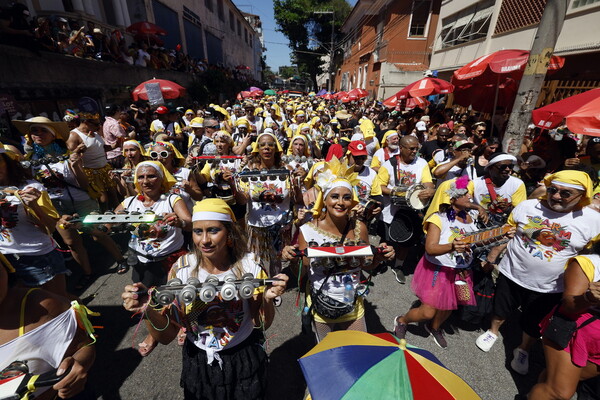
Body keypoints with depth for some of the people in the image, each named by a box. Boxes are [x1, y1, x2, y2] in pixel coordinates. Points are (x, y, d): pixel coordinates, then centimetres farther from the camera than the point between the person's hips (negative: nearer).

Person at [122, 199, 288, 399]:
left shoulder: (248, 265, -20)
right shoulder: (181, 269, -18)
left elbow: (262, 324, -11)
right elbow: (167, 336, -13)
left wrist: (267, 299, -30)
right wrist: (149, 311, -31)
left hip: (245, 359, 0)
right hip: (199, 362, 1)